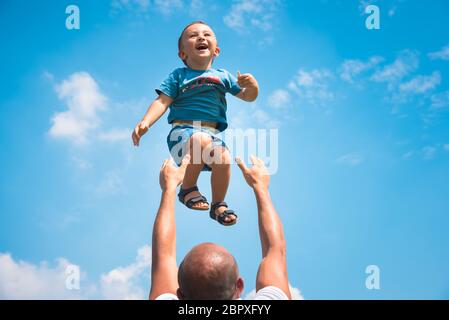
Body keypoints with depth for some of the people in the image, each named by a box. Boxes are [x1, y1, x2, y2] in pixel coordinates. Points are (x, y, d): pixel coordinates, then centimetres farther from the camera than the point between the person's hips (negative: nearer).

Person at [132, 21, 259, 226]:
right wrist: (145, 123, -16)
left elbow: (248, 96, 18)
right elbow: (162, 101, 2)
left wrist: (252, 85, -6)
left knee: (224, 159, -30)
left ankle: (218, 205, -3)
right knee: (202, 140, -38)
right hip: (183, 130, -3)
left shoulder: (223, 76, 17)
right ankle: (187, 188, -14)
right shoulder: (179, 75, 10)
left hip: (212, 134, 3)